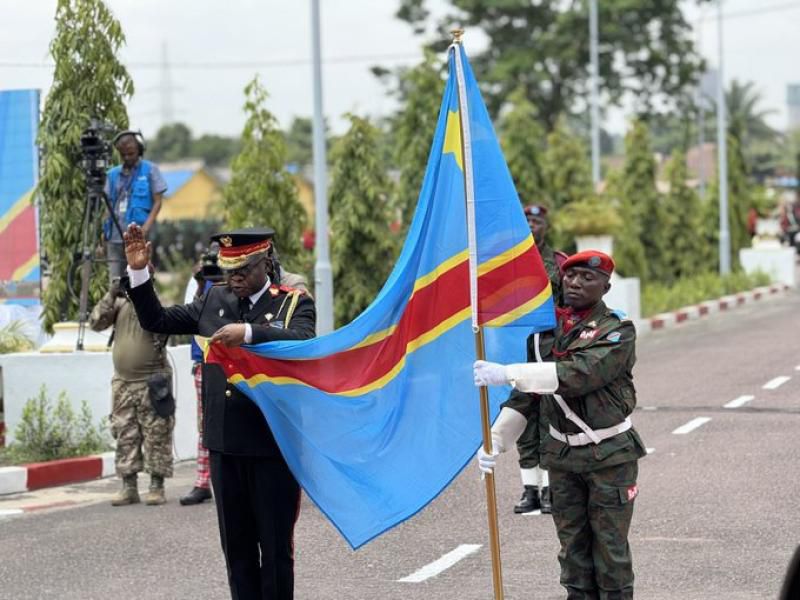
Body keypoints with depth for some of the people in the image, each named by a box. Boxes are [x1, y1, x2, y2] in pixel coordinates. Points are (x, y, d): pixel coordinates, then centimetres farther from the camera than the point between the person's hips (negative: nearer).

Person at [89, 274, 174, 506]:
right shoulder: (120, 304, 7)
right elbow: (96, 323, 1)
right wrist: (110, 296, -8)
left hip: (151, 382, -5)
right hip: (123, 381, 5)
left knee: (156, 435, -2)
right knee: (125, 435, 6)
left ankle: (157, 487, 3)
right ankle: (129, 486, 12)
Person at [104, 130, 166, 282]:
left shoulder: (150, 170, 4)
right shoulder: (113, 174, 15)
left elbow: (157, 202, 1)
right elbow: (108, 205, 16)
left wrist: (146, 228, -12)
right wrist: (103, 235, 6)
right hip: (114, 236, 4)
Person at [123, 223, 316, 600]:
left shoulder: (294, 303, -4)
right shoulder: (214, 300, 10)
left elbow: (302, 341, -24)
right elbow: (156, 320, 13)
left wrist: (249, 333, -37)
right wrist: (139, 272, 1)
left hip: (274, 445, -4)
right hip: (224, 445, 5)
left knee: (276, 547, 3)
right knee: (236, 547, 11)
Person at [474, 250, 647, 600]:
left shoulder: (617, 332, -12)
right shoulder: (545, 329, 6)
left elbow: (578, 375, -29)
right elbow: (524, 395, 11)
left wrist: (508, 374, -35)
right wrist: (496, 439, -3)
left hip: (609, 456, -5)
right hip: (562, 454, 5)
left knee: (610, 546, 0)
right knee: (573, 547, 10)